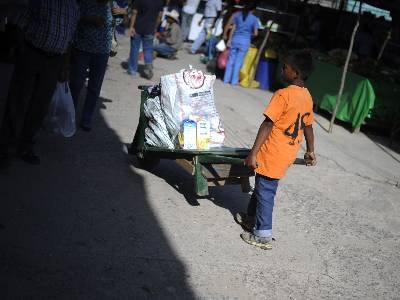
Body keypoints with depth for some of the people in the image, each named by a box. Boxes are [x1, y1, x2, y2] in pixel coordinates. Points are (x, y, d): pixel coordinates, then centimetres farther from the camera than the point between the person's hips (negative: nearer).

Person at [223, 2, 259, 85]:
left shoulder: (237, 15, 4)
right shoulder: (254, 19, -2)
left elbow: (233, 28, 3)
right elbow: (255, 33, -2)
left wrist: (229, 40, 6)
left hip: (235, 39, 2)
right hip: (245, 41, -2)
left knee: (231, 60, 10)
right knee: (238, 61, 4)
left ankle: (226, 79, 12)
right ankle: (234, 81, 8)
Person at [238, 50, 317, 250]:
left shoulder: (283, 95, -20)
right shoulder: (307, 97, 5)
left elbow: (267, 125, -22)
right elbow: (308, 127, 15)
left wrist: (253, 153, -21)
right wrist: (310, 151, 26)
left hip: (272, 154, -8)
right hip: (288, 155, 8)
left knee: (265, 191, 3)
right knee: (262, 186, 23)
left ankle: (263, 236, 10)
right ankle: (251, 218, 39)